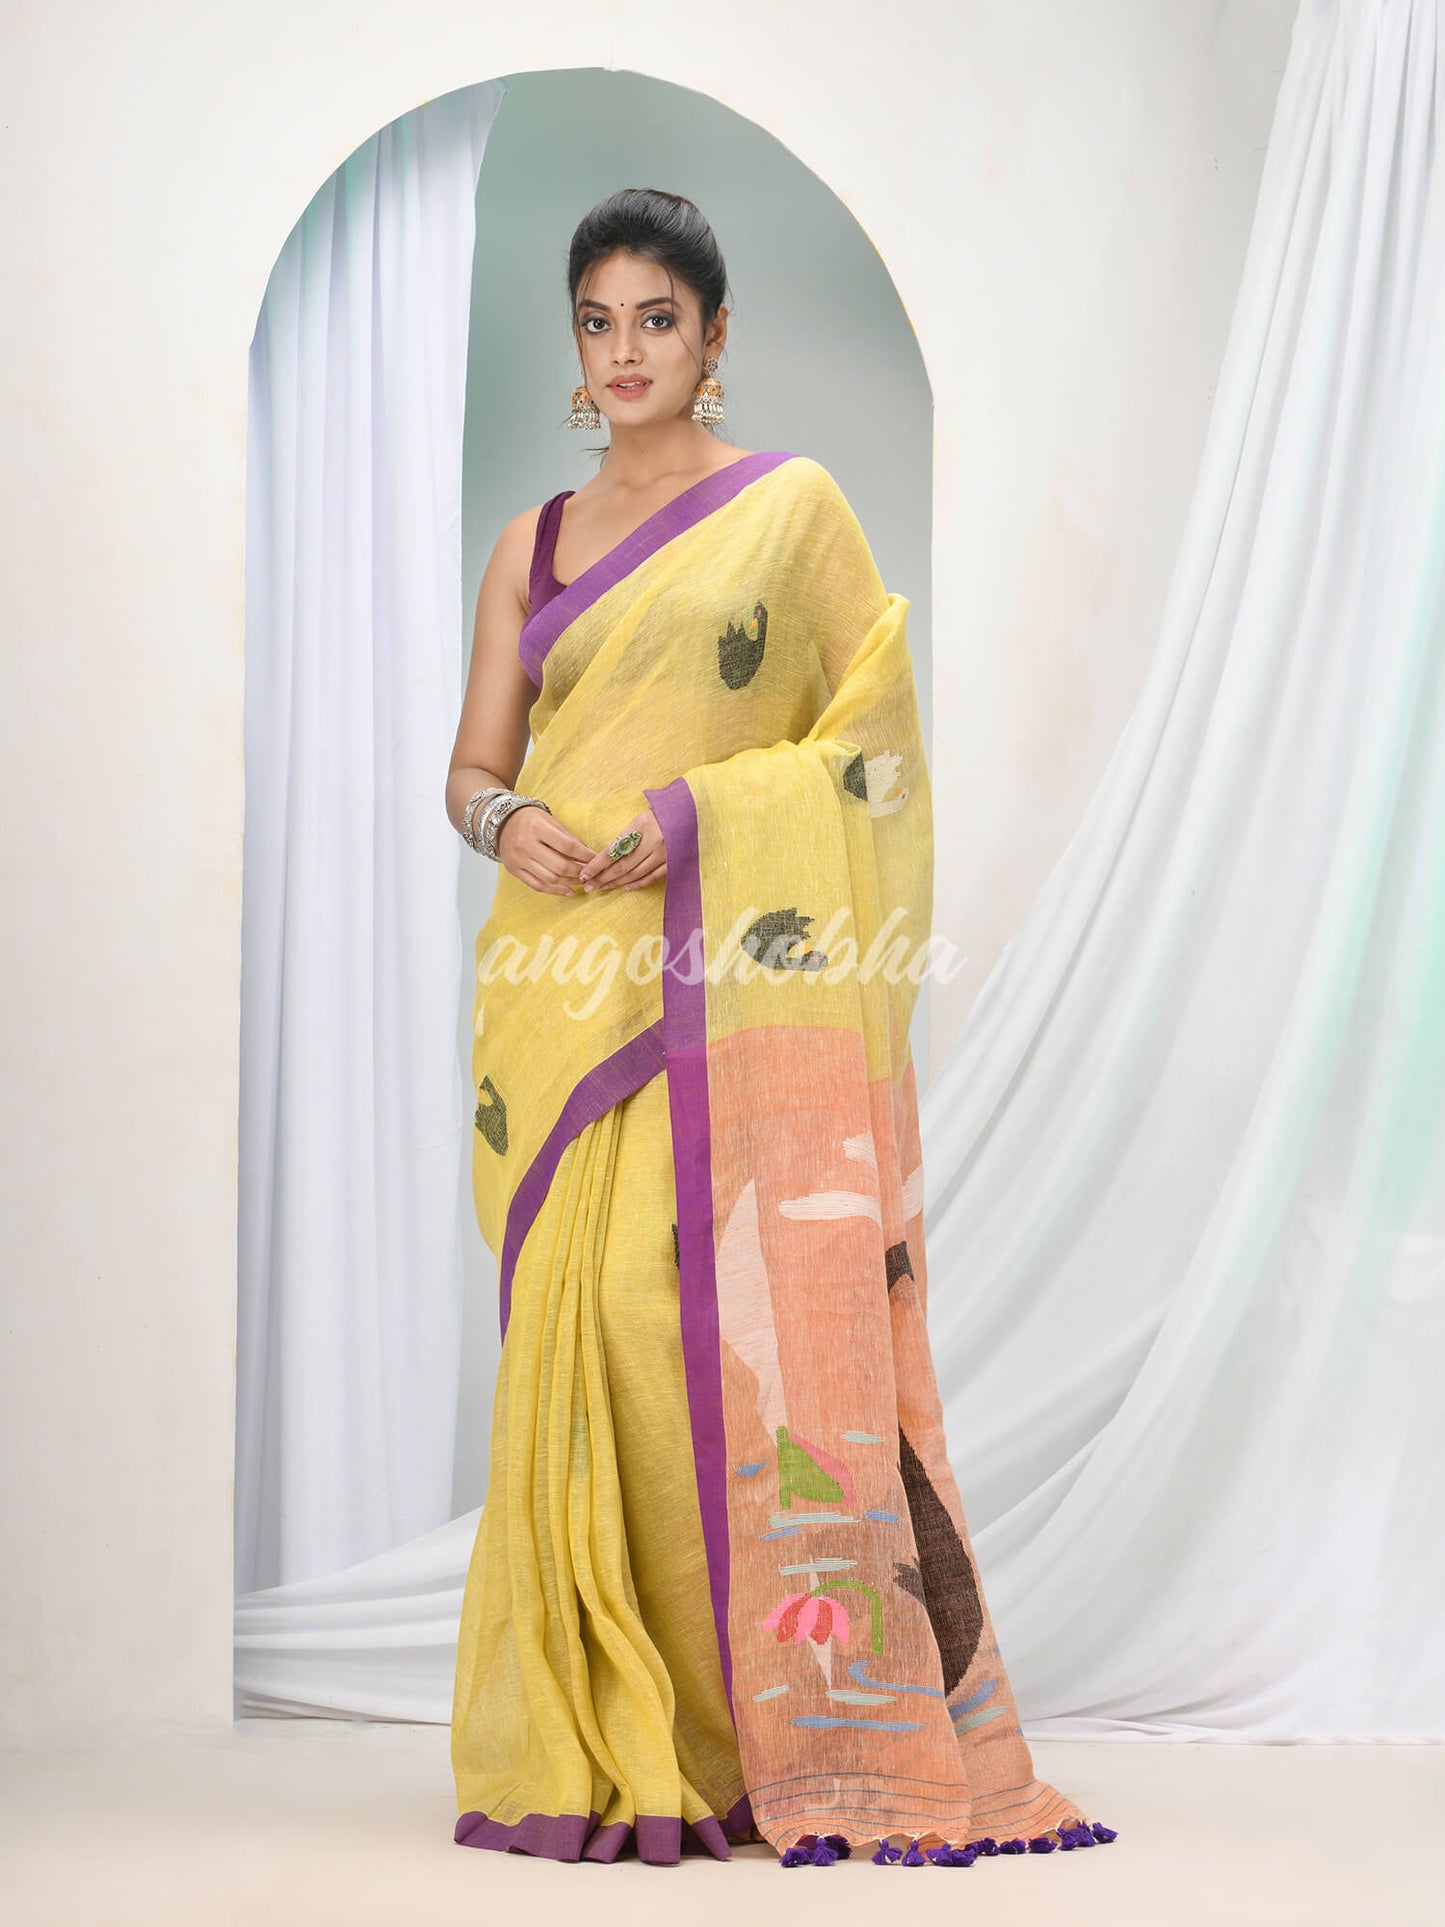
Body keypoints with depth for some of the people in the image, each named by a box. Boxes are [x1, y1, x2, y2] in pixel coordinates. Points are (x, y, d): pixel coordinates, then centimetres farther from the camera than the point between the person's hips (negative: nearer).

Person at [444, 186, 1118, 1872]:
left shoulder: (793, 504, 5)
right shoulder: (531, 545, 17)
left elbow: (870, 736, 0)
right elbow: (471, 766, 17)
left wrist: (695, 813, -12)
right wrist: (509, 820, -6)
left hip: (741, 985, -4)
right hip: (566, 986, 4)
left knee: (739, 1315, -10)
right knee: (582, 1323, -1)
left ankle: (794, 1724, -2)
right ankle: (598, 1732, 6)